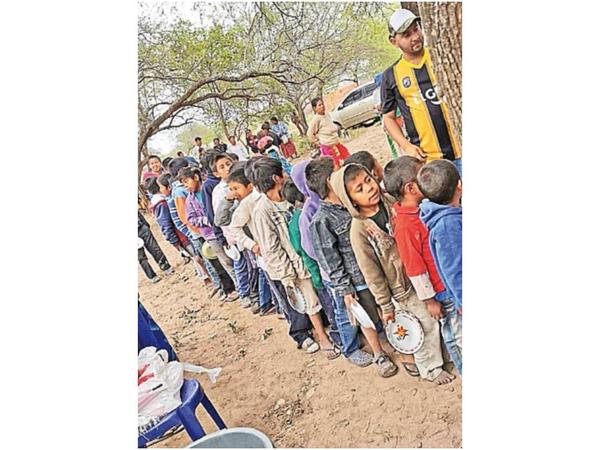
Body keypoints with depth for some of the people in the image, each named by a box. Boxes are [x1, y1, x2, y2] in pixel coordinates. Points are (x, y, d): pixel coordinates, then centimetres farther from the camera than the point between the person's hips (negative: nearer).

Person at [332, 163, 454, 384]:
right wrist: (386, 306, -7)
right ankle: (430, 368, 38)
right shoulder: (359, 231, -22)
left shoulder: (392, 202, -8)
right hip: (404, 288, -4)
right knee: (427, 324, 11)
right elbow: (372, 274, -14)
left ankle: (439, 352, 48)